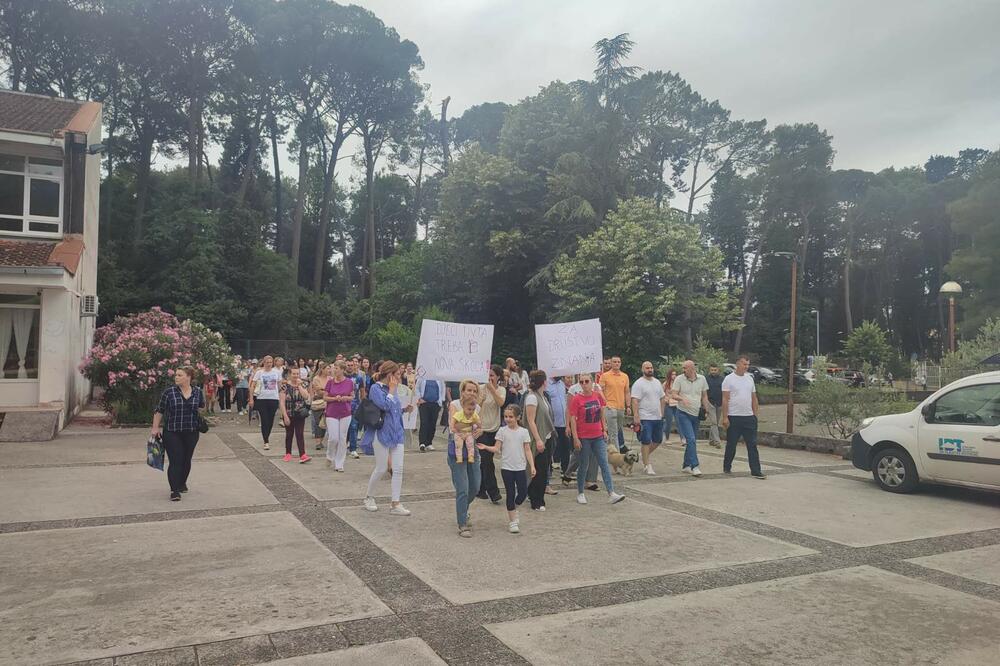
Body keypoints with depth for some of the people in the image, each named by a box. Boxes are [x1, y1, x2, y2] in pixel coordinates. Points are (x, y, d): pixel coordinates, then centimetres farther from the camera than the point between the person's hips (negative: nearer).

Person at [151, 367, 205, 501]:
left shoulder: (198, 392, 1)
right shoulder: (168, 393, -5)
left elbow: (202, 407, 20)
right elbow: (159, 411, 2)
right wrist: (155, 428, 1)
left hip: (191, 433, 3)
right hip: (172, 433, -3)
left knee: (186, 460, 14)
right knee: (175, 461, -8)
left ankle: (182, 483, 35)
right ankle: (174, 490, -3)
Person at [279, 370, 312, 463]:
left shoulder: (302, 385, 4)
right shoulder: (286, 386, -5)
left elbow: (306, 396, -14)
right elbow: (282, 402, -7)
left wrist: (299, 385, -13)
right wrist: (285, 416, -12)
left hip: (300, 415, 1)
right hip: (289, 415, -1)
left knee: (300, 434, -5)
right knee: (289, 434, 11)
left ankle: (302, 455, -12)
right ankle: (288, 454, 25)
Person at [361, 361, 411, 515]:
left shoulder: (391, 389, 12)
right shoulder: (376, 388, -9)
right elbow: (385, 405, -22)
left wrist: (403, 409, 7)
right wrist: (392, 390, -12)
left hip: (396, 433, 7)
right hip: (382, 432, -7)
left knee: (398, 469, 0)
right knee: (381, 469, 1)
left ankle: (396, 504, 4)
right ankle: (369, 497, 25)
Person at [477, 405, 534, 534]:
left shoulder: (524, 432, 0)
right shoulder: (502, 431, -2)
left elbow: (527, 451, 2)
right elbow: (497, 448, -4)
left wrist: (532, 466, -4)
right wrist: (485, 447, -22)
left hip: (521, 467, 1)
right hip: (506, 467, -1)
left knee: (523, 492, 1)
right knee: (510, 493, 3)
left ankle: (513, 509, 32)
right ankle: (512, 521, 14)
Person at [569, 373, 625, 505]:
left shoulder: (598, 396, 3)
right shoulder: (576, 399, -9)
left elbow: (602, 414, 13)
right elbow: (573, 419, -10)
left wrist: (605, 430, 8)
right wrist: (575, 438, -13)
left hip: (598, 436, 4)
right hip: (584, 438, -3)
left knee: (604, 464, -2)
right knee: (584, 466, 7)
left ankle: (611, 494, -3)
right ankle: (580, 493, 22)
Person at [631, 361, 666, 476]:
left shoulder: (657, 382, 13)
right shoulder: (638, 383, -9)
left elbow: (662, 398, 20)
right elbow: (635, 401, -14)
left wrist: (662, 413, 13)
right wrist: (636, 417, -20)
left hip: (657, 417, 7)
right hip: (645, 418, -7)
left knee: (658, 440, 14)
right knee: (646, 441, -5)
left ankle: (645, 454, 35)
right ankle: (647, 465, 2)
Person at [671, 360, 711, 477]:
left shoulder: (702, 379, 5)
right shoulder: (679, 379, -4)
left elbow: (704, 396, 12)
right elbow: (674, 395, -5)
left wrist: (706, 410, 6)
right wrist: (682, 398, -25)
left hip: (696, 414, 4)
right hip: (683, 413, -4)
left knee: (692, 441, 10)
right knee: (691, 440, -14)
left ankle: (686, 466, 22)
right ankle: (694, 466, -13)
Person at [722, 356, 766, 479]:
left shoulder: (749, 379, 11)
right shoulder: (729, 379, -5)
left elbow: (754, 398, 16)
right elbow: (725, 399, -9)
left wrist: (755, 414, 9)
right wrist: (725, 417, -14)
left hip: (749, 417, 4)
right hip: (734, 417, -4)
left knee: (752, 445, 0)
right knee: (731, 445, 7)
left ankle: (756, 471, 1)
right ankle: (727, 467, 23)